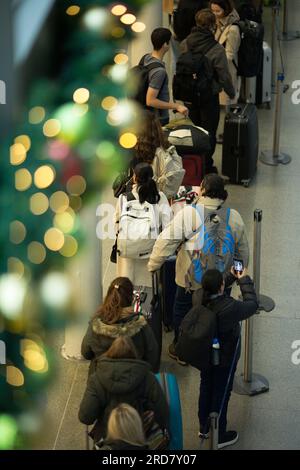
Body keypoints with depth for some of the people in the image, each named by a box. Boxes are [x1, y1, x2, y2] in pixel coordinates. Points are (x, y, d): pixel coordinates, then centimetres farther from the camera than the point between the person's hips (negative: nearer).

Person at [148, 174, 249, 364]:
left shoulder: (188, 214, -21)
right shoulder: (234, 217, -8)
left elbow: (167, 241, -17)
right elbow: (243, 250, 4)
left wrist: (153, 265, -4)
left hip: (192, 279, -3)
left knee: (182, 312, 20)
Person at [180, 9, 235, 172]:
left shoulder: (185, 44, -9)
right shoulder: (216, 50, -23)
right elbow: (224, 76, -16)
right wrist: (231, 93, 3)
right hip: (209, 97, -5)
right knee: (209, 133, 11)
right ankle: (206, 167, 19)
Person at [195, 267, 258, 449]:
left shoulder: (199, 297, -22)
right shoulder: (230, 307, -38)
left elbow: (213, 290, 3)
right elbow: (253, 305, -18)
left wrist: (232, 276, 6)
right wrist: (244, 280, -8)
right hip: (224, 358, -6)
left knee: (206, 388, 26)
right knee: (221, 394, 14)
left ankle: (204, 427, 46)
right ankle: (219, 436, 33)